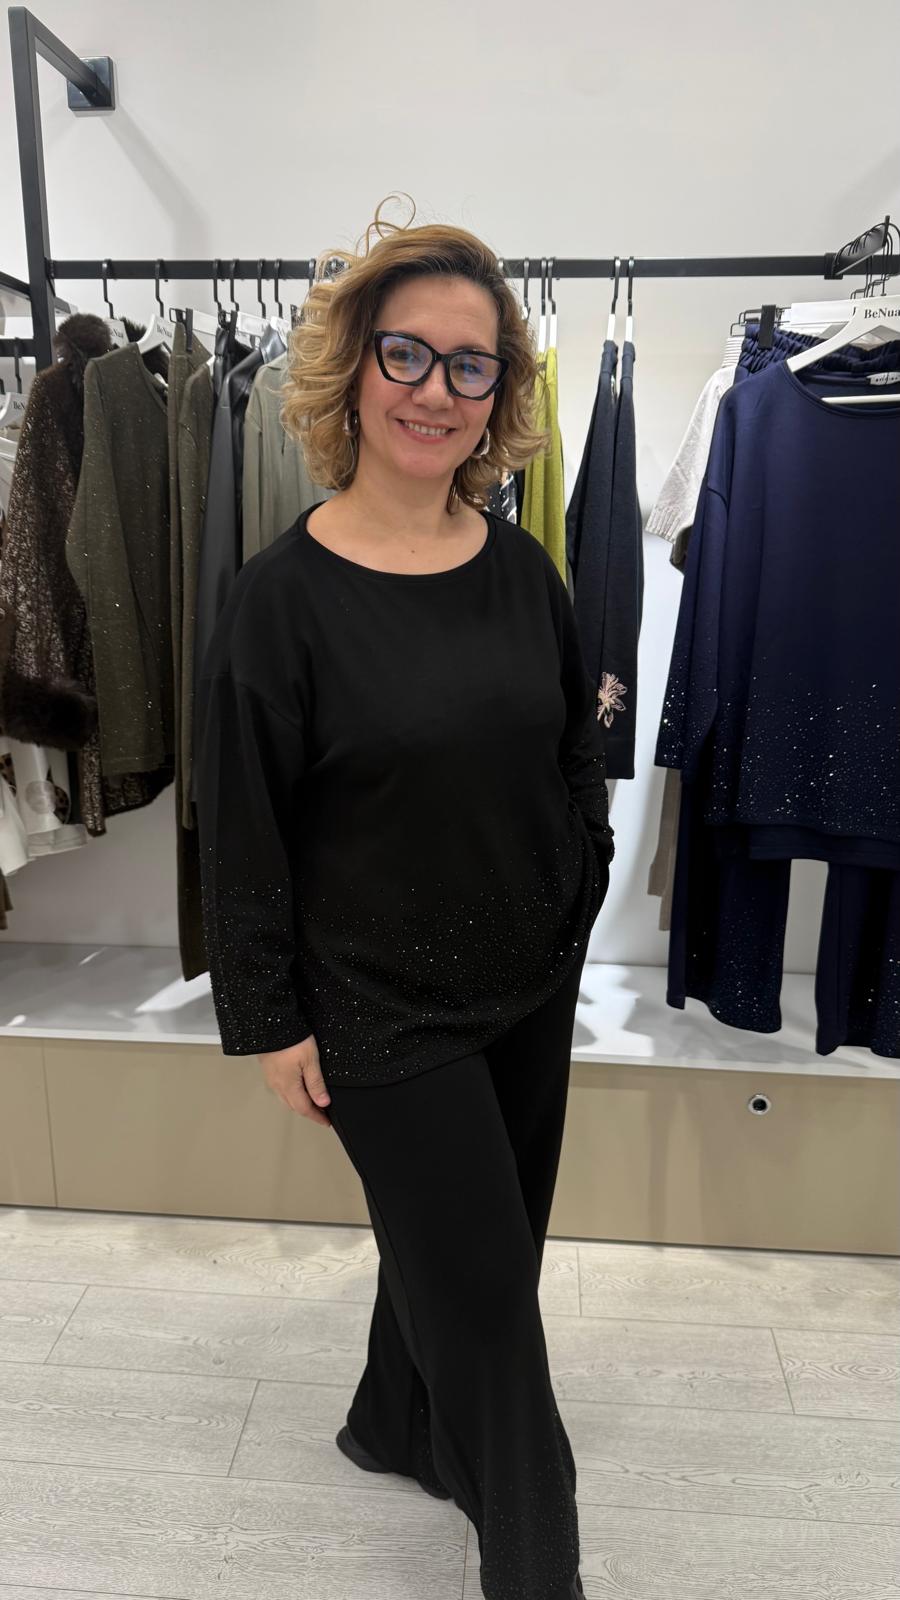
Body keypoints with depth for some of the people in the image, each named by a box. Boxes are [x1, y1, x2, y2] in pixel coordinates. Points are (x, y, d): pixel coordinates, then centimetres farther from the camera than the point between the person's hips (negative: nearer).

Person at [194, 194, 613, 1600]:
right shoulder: (284, 594, -15)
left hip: (530, 981, 6)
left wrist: (574, 918, 10)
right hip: (383, 1006, -5)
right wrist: (272, 1022, -8)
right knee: (486, 1281, 7)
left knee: (458, 1242, 22)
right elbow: (241, 829, -11)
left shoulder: (521, 568, -1)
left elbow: (579, 758, 9)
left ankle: (400, 1423, 53)